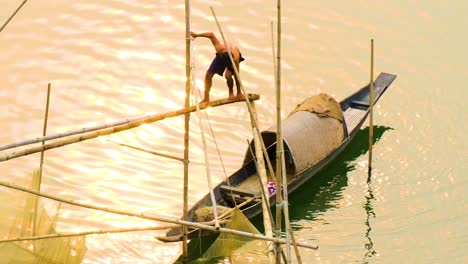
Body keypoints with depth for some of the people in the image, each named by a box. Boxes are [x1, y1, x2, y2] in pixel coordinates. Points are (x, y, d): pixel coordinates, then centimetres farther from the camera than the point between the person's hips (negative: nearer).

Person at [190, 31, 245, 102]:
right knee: (208, 74, -7)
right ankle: (206, 98, 2)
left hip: (233, 57, -3)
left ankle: (231, 93, 0)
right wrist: (197, 35, -25)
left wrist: (239, 93, -29)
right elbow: (211, 35, -30)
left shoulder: (235, 59, -45)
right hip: (221, 55, 3)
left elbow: (236, 77, -36)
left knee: (228, 75, -29)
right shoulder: (220, 49, -43)